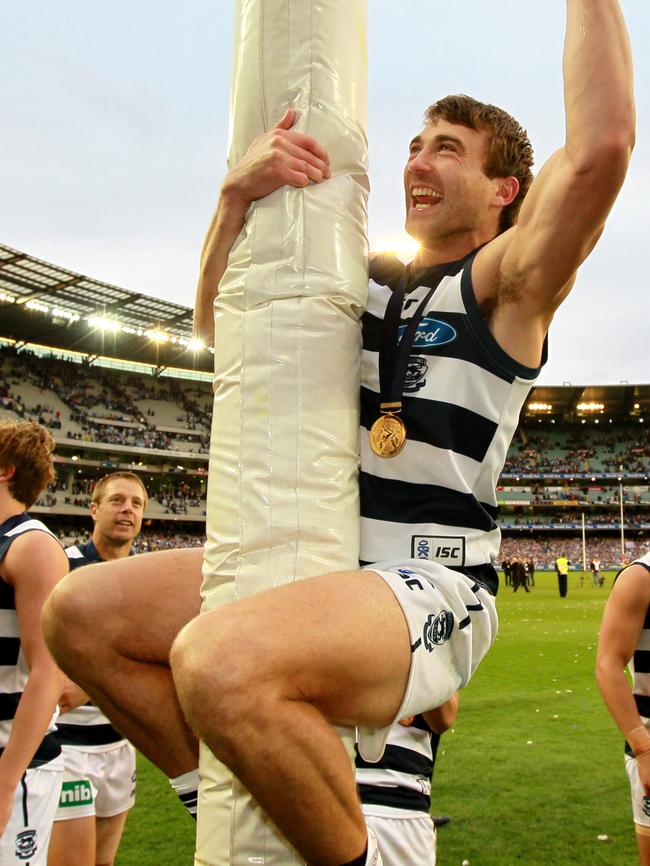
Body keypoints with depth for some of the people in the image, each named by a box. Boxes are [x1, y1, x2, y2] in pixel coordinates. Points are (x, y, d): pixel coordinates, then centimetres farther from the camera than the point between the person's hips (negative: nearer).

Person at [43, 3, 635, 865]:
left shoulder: (504, 280, -2)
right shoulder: (367, 280, 16)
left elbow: (600, 145, -20)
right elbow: (219, 321, 15)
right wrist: (237, 195, 0)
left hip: (432, 590, -7)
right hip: (319, 568, 8)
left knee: (221, 662, -37)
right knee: (78, 613, 1)